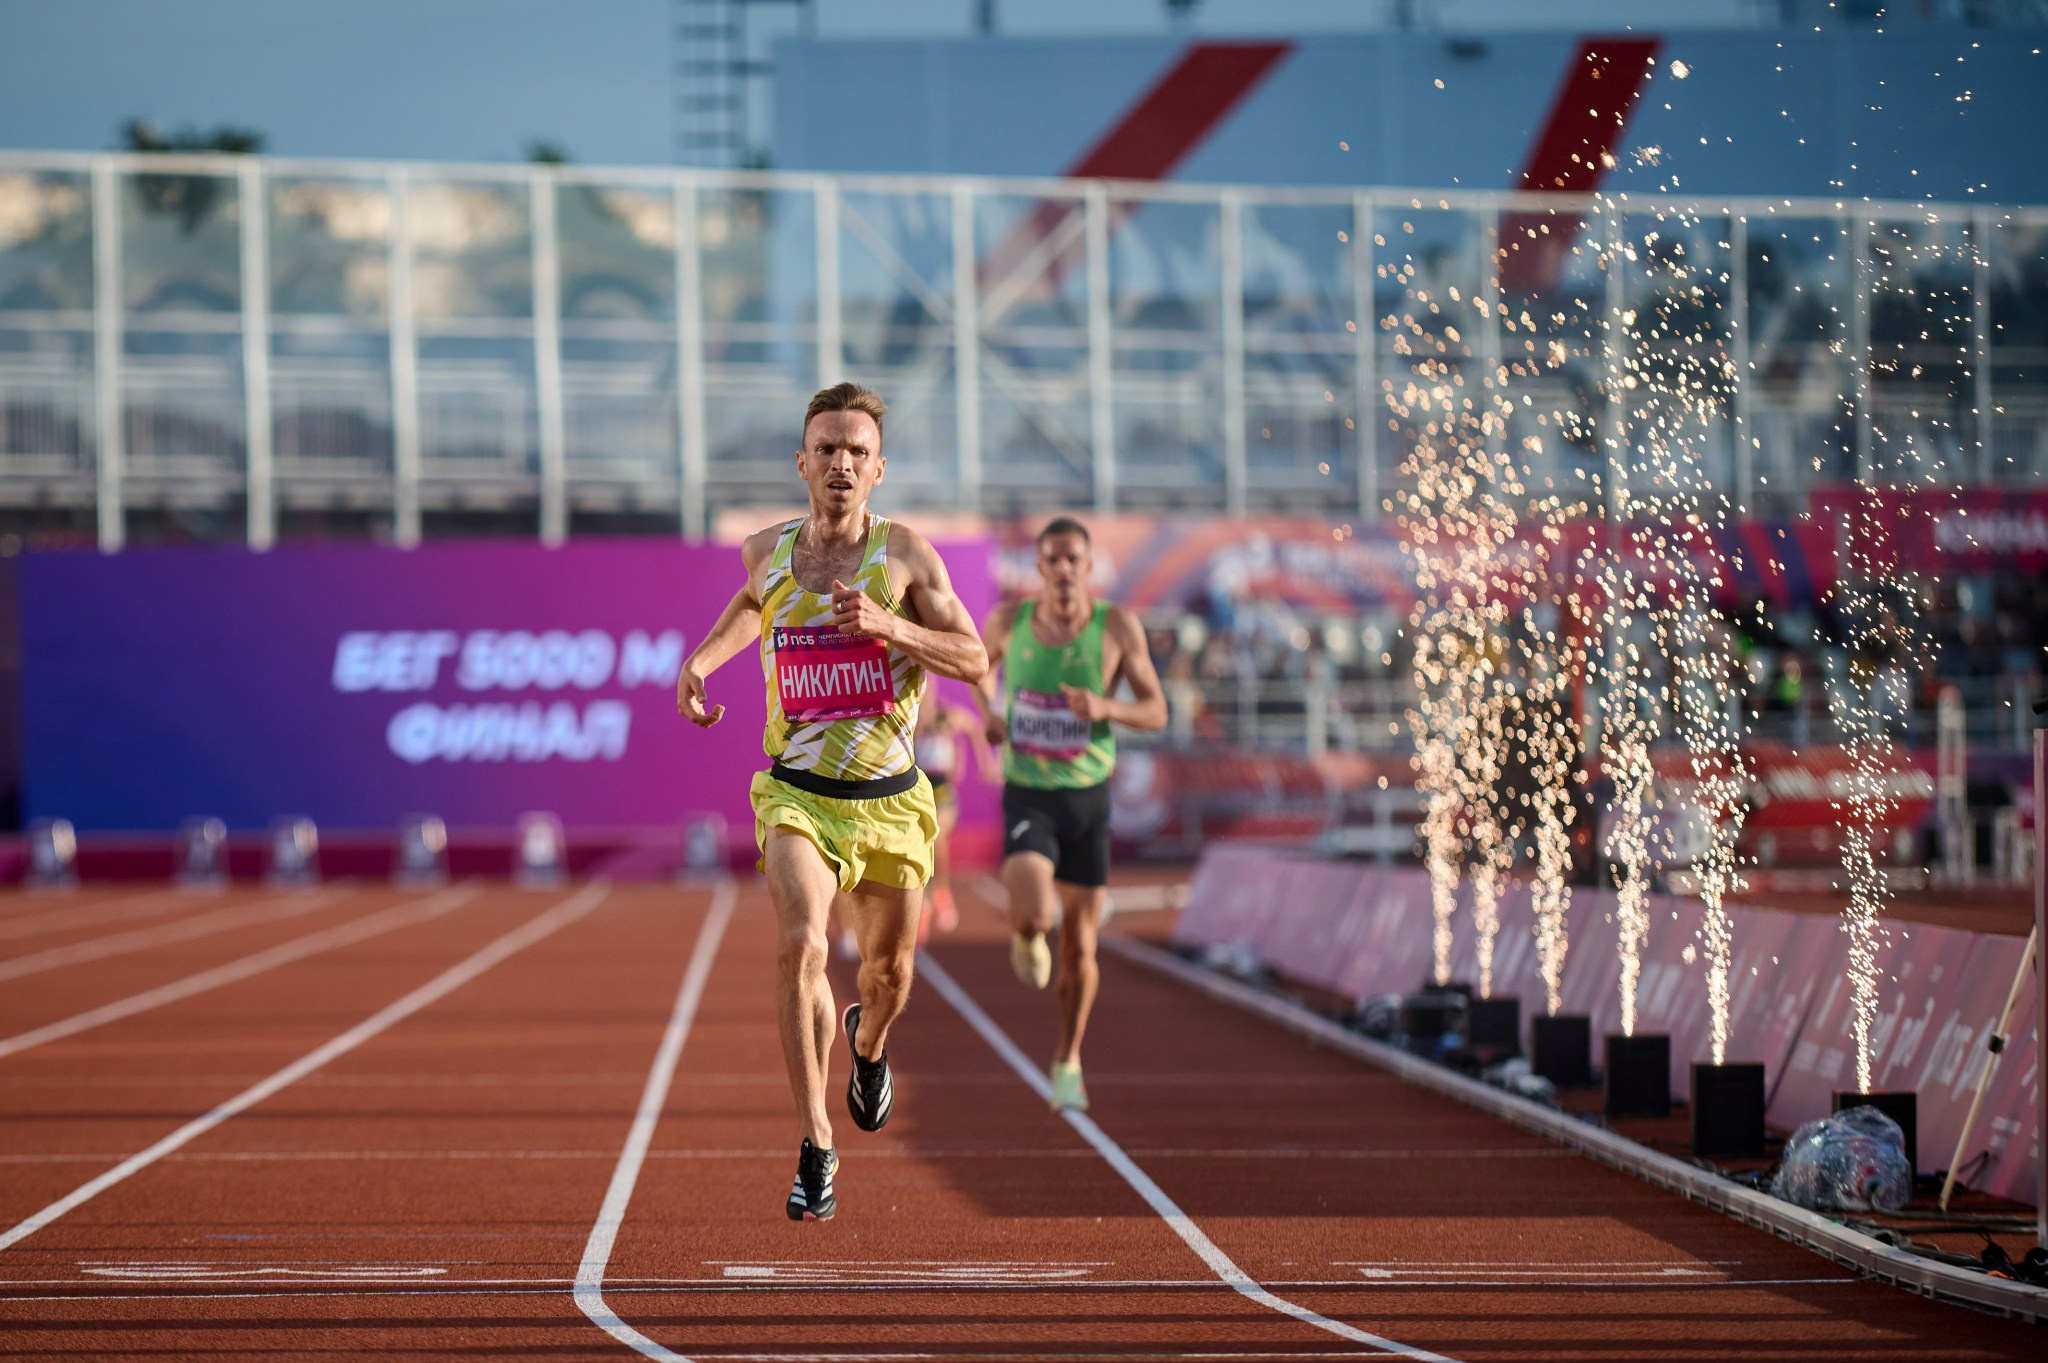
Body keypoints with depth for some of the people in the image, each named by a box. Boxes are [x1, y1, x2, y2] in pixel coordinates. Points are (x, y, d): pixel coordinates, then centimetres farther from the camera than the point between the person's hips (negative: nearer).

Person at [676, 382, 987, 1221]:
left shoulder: (906, 553, -6)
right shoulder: (766, 552, 1)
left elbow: (975, 660, -8)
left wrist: (886, 623, -22)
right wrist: (701, 658, 10)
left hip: (890, 801, 1)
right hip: (797, 796, 0)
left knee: (889, 967, 14)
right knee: (799, 944, -23)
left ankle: (868, 1044, 53)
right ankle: (814, 1147, -17)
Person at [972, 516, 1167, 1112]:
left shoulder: (1118, 627, -8)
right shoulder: (1010, 620, -5)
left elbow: (1156, 711, -4)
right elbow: (979, 659, 19)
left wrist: (1106, 708, -25)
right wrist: (987, 710, -1)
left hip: (1088, 797, 1)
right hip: (1027, 796, -1)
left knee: (1079, 947, 6)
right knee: (1033, 915, -26)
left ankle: (1068, 1060, 28)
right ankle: (1026, 939, 15)